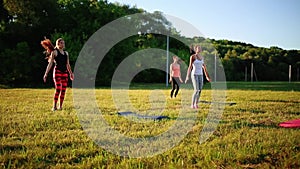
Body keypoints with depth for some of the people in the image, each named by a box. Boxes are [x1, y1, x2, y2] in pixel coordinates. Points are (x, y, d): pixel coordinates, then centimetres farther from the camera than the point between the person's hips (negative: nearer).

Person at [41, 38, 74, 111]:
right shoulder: (54, 52, 2)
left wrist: (71, 73, 23)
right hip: (57, 71, -5)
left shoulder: (66, 53, 17)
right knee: (58, 89, -14)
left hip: (65, 72, 5)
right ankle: (54, 106, -9)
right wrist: (46, 74, -6)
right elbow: (50, 63, -2)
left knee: (63, 90, 0)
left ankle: (60, 106, 7)